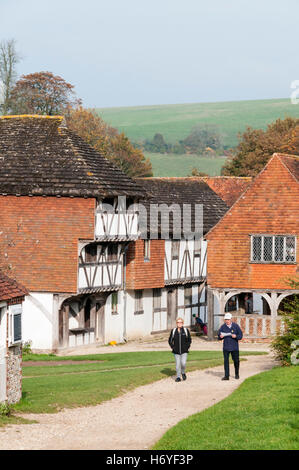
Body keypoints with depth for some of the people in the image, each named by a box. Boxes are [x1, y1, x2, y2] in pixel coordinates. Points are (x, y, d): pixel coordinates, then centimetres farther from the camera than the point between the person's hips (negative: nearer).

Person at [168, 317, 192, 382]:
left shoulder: (186, 330, 1)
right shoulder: (174, 331, 3)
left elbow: (189, 340, 11)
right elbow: (170, 340, 13)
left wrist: (187, 347, 0)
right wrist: (172, 347, 1)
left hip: (184, 351, -1)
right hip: (176, 351, 1)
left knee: (183, 363, -11)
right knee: (178, 364, 0)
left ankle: (183, 373, 17)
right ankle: (178, 377, 11)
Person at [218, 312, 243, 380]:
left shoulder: (235, 326, 0)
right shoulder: (222, 327, 3)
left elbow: (240, 336, 0)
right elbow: (219, 337, 7)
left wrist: (236, 336, -20)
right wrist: (220, 337, -16)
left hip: (234, 347, 0)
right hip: (226, 347, 0)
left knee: (236, 361, 6)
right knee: (226, 361, -6)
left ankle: (236, 374, 28)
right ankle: (226, 376, -5)